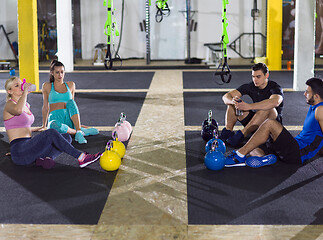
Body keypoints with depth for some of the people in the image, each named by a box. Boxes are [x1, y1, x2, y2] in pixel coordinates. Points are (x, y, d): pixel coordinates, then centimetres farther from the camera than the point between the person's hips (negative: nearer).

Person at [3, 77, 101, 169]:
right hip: (19, 152, -9)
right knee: (51, 133, -30)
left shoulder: (26, 105, 22)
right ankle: (81, 158, -32)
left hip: (29, 148, 9)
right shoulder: (9, 105, -4)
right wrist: (25, 91, -18)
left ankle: (45, 158, -27)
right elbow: (18, 110, -31)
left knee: (67, 137, -5)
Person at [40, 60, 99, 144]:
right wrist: (44, 126, 21)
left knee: (70, 102, -31)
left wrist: (78, 123, 27)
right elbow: (45, 107, 18)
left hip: (69, 120, 2)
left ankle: (79, 132, -42)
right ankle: (83, 131, -29)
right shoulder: (47, 86, 12)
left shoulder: (71, 85, 17)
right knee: (54, 125, -41)